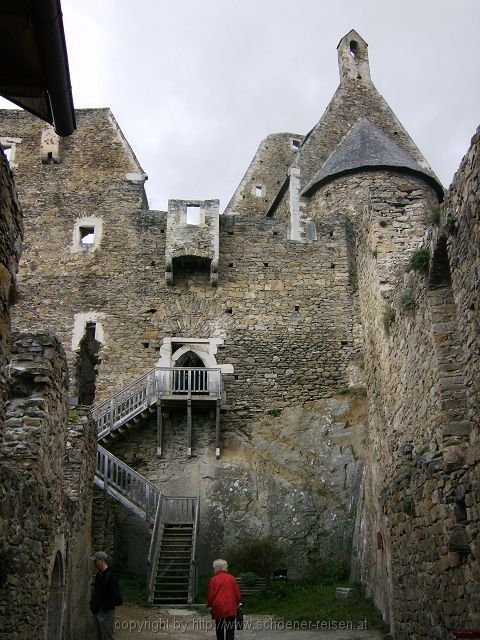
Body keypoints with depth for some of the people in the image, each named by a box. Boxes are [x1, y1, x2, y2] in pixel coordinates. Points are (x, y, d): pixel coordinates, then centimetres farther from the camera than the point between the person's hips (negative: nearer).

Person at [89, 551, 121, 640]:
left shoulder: (111, 575, -18)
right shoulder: (99, 574, 10)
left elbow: (114, 595, -20)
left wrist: (104, 607, -19)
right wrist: (92, 603, 11)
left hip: (106, 613, -9)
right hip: (96, 611, 9)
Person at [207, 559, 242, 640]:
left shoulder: (213, 580, -3)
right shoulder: (231, 578, 0)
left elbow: (211, 595, -1)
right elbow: (237, 592, 3)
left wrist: (210, 606, 12)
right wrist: (238, 603, 13)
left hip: (218, 607, 0)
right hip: (230, 607, 0)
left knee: (219, 628, 14)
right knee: (230, 628, 2)